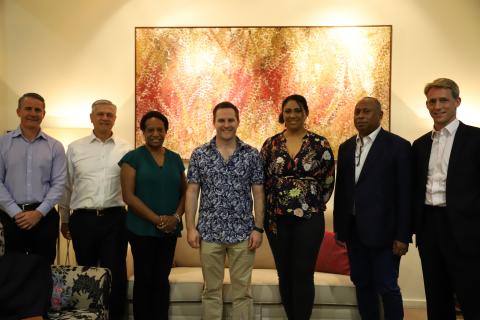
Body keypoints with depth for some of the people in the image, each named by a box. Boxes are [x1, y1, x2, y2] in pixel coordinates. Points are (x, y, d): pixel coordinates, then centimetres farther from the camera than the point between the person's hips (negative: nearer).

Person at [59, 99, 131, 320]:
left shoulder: (125, 149, 4)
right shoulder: (75, 148, 6)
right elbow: (66, 186, 10)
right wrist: (64, 220, 13)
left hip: (114, 219, -1)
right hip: (83, 219, 1)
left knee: (114, 273, 5)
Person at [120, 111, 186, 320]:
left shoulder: (175, 159, 9)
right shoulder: (133, 158, -3)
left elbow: (184, 192, 11)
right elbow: (129, 196, -10)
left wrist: (176, 217, -8)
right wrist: (157, 219, -16)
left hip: (170, 231, 4)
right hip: (142, 229, -3)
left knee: (162, 279, 10)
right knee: (144, 279, 5)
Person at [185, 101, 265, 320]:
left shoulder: (252, 154, 2)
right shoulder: (199, 154, 2)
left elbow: (258, 194, 2)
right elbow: (192, 192, 2)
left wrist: (258, 228, -4)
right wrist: (190, 228, -4)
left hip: (243, 232, 0)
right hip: (209, 232, 0)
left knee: (242, 291, 9)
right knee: (211, 290, 12)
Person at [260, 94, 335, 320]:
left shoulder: (320, 144, -1)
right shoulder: (271, 144, 4)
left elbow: (328, 181, 4)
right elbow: (261, 181, 8)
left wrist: (313, 205, 5)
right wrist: (269, 210, 5)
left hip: (309, 219, -2)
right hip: (277, 219, 2)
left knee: (303, 276, -1)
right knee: (284, 275, 11)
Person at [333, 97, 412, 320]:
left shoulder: (398, 146, -5)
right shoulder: (346, 147, 10)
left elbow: (405, 194, -8)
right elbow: (340, 189, 11)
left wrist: (403, 235, -12)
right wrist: (338, 227, 9)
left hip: (381, 230, -5)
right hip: (353, 230, 5)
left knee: (387, 287, 3)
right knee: (361, 283, 14)